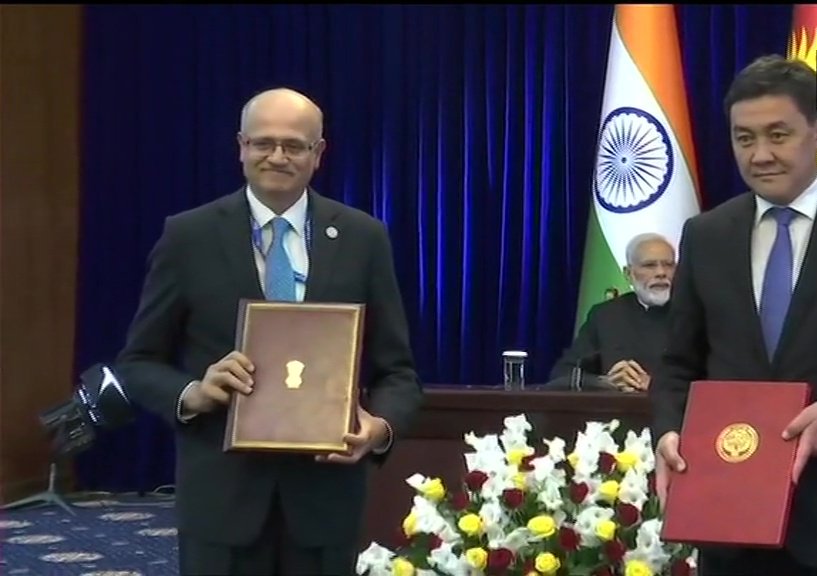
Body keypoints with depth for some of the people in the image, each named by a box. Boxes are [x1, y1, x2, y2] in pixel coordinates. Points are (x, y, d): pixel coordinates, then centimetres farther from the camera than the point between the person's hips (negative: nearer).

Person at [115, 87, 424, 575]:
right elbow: (138, 363, 4)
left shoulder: (363, 238, 2)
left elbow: (396, 368, 4)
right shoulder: (188, 237, -1)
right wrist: (192, 393, -17)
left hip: (325, 493, 1)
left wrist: (381, 425, -17)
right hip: (221, 494, -1)